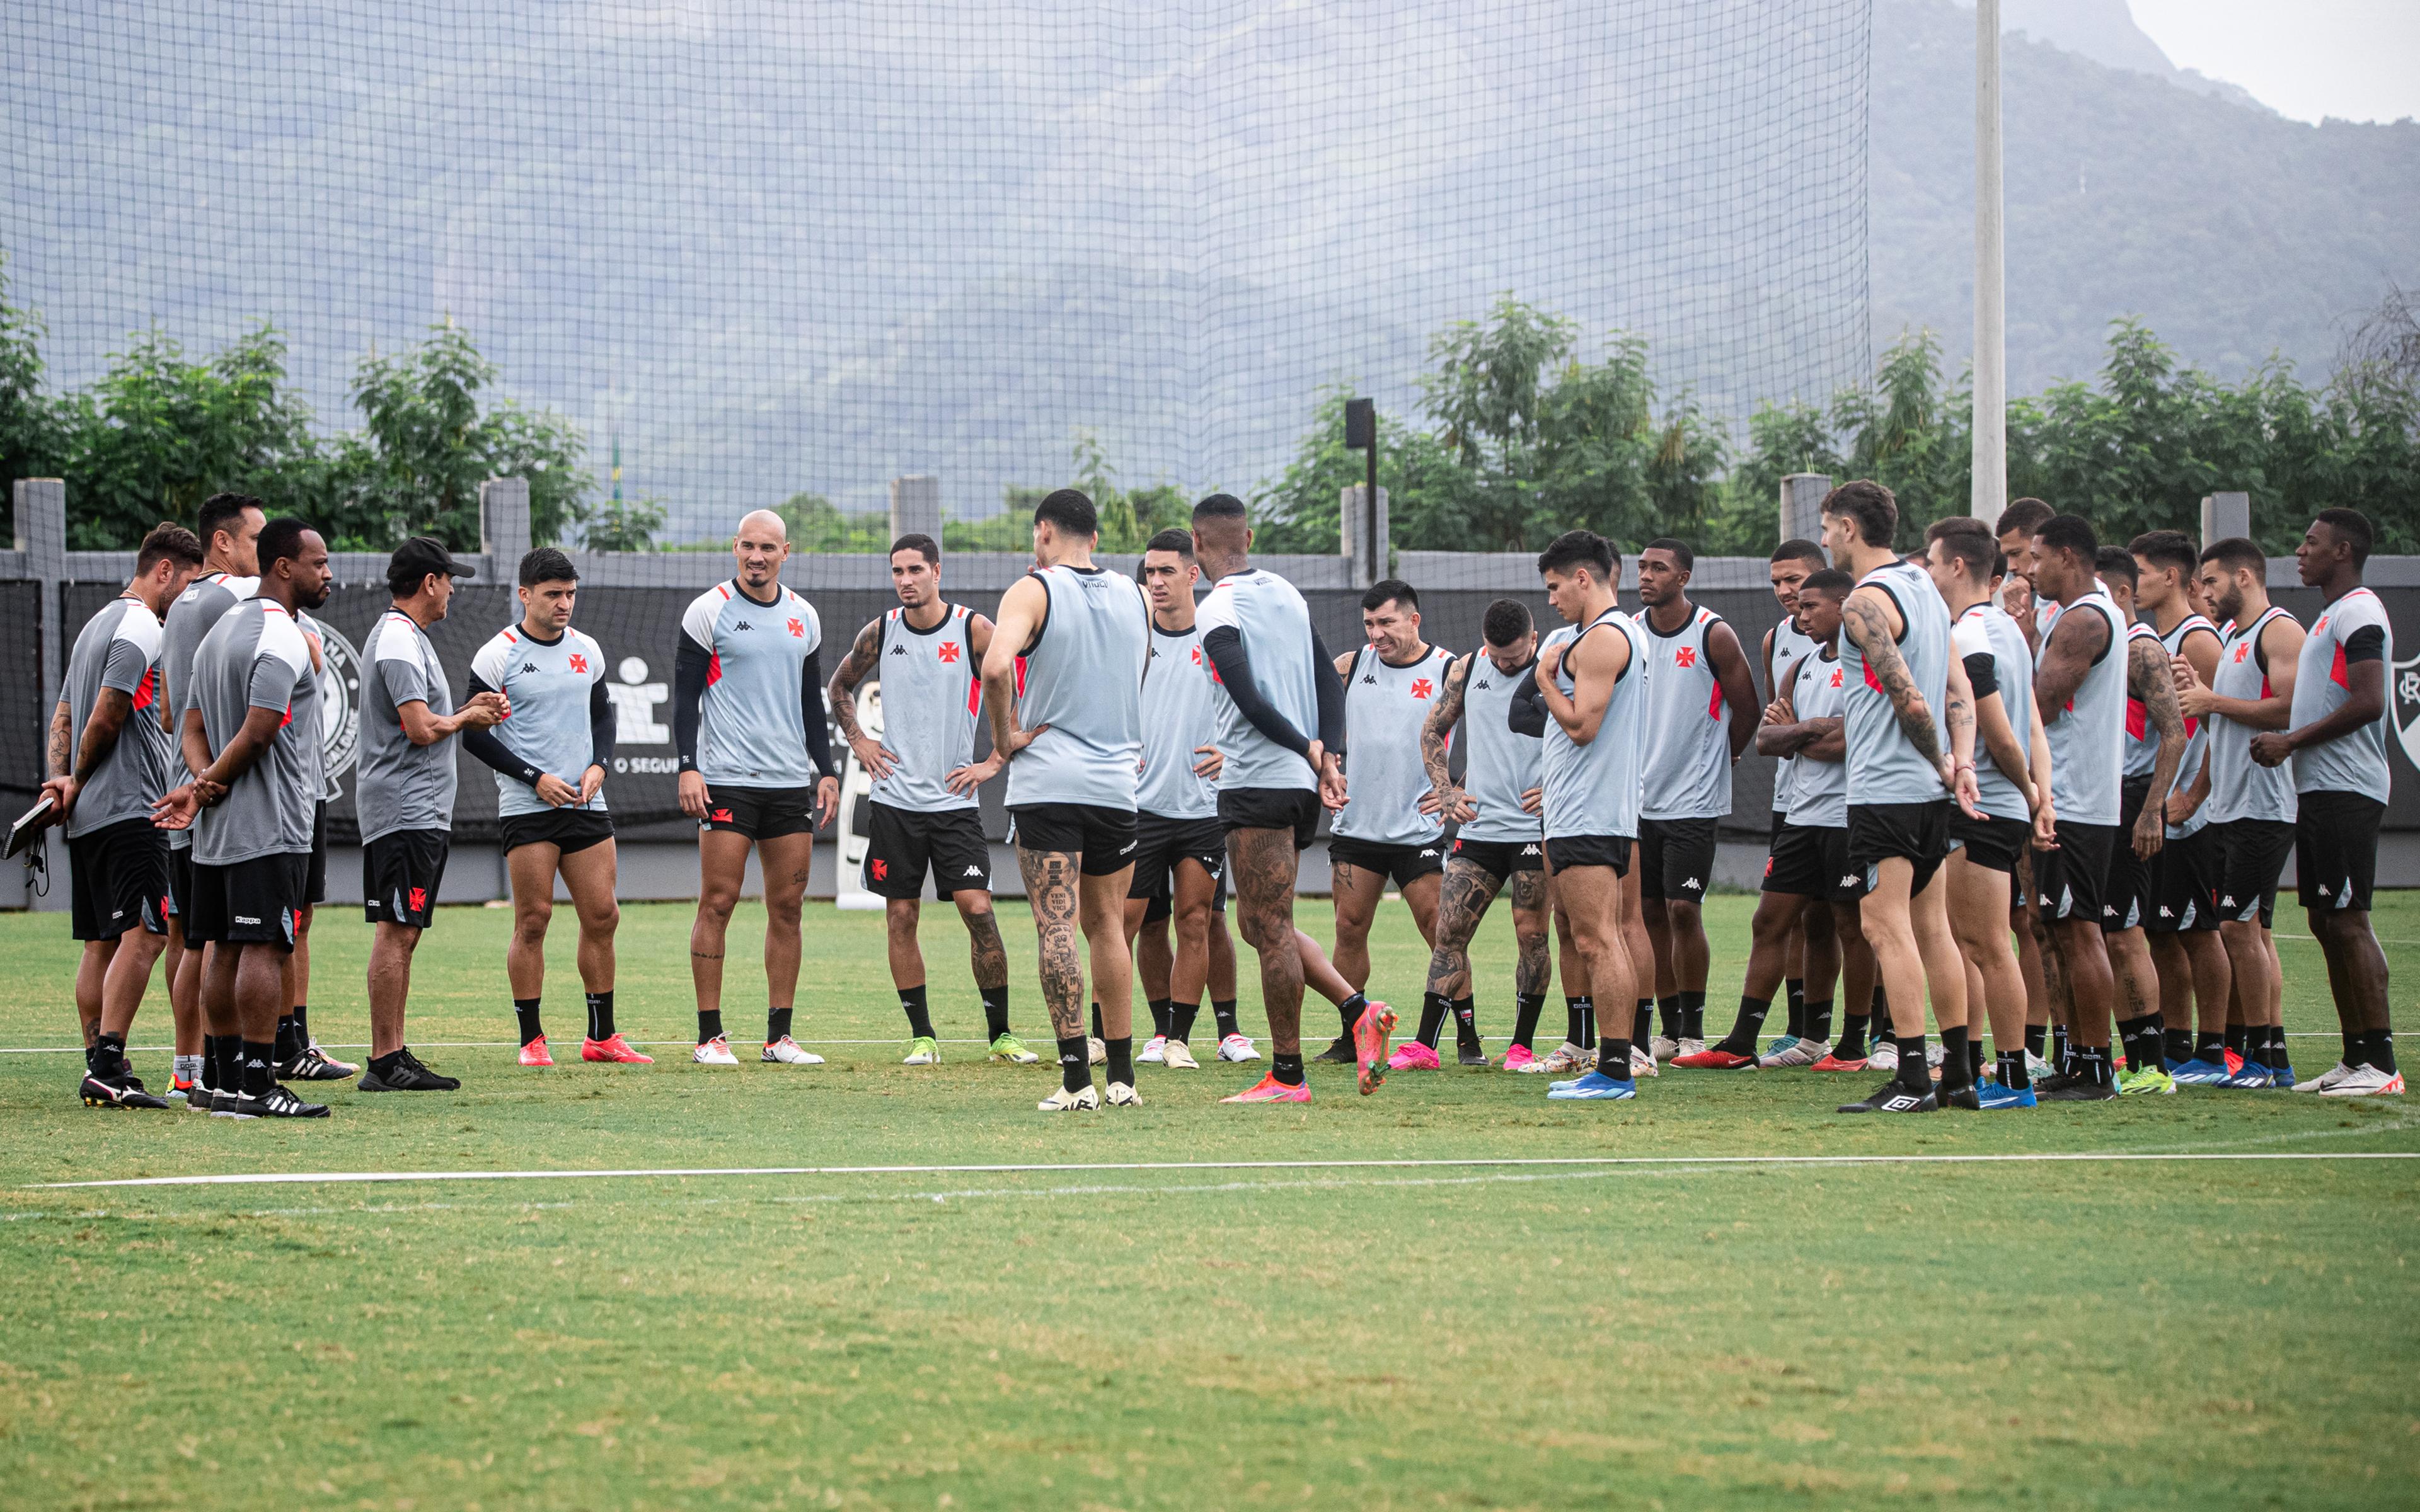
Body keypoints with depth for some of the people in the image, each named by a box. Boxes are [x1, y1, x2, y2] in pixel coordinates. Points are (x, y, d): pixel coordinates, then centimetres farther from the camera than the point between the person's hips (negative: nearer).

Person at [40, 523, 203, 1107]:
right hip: (130, 809, -10)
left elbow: (64, 715, 20)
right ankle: (108, 1066, -22)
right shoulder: (141, 628, -10)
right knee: (142, 935, -15)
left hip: (88, 817, 10)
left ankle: (98, 1064, 11)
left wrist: (61, 777, 5)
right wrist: (78, 781, -2)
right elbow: (108, 715, -17)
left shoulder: (97, 625, 21)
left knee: (102, 941, 10)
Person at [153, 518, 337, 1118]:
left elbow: (192, 724, 15)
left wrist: (203, 780, -2)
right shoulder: (281, 639, -13)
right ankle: (257, 1086, -13)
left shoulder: (222, 630, 18)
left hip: (220, 827, 9)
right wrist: (204, 788, -8)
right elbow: (257, 733, -19)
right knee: (262, 948, -10)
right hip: (270, 825, -9)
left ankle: (228, 1081, 11)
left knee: (225, 950, 9)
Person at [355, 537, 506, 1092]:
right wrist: (465, 718, -4)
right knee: (395, 932, -11)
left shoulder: (407, 637, 20)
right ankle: (384, 1062, -13)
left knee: (403, 933, 10)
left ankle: (396, 1058, 12)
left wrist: (467, 708, 12)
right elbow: (421, 729, -21)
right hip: (405, 812, -11)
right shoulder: (399, 640, -14)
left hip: (420, 813, 11)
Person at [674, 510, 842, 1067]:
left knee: (787, 905, 3)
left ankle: (779, 1037, 8)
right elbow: (685, 694, -3)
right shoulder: (709, 611, -2)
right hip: (726, 780, -5)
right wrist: (688, 767, -12)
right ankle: (710, 1036, -3)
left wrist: (826, 770, 12)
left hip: (791, 781, 5)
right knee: (718, 902, -6)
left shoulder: (803, 617, 12)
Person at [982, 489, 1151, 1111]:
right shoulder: (1134, 598, 9)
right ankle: (1122, 1074, 16)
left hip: (1046, 781, -4)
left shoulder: (1034, 592, -7)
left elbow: (997, 666, -22)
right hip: (1116, 782, 4)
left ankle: (1076, 1077, -13)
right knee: (1107, 925, 15)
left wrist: (1005, 736, -12)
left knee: (1058, 929, -6)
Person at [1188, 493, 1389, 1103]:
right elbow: (1331, 681, 11)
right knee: (1260, 923, 17)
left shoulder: (1217, 611, -11)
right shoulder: (1286, 594, 14)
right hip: (1301, 785, 9)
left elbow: (1251, 702, -19)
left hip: (1256, 784, -9)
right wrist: (1327, 758, 4)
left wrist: (1310, 750, -7)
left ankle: (1286, 1076, -3)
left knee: (1270, 929, -5)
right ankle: (1359, 1011, 4)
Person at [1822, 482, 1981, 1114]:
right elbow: (1958, 688, 10)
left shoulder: (1866, 602, -14)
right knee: (1932, 928, 12)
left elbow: (1910, 701, -20)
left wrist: (1942, 765, -5)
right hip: (1931, 792, 9)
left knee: (1886, 927, -8)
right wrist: (1961, 764, -1)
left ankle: (1912, 1079, -12)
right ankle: (1958, 1074, 13)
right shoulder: (1924, 589, 15)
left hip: (1885, 791, -9)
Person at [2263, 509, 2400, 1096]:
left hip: (2345, 792, -11)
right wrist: (2285, 740, 14)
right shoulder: (2331, 616, 21)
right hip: (2320, 788, 11)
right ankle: (2356, 1058, 13)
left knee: (2348, 920, -12)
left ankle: (2380, 1063, -12)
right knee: (2326, 922, 10)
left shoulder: (2358, 613, -11)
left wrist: (2292, 741, -16)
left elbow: (2368, 702, -21)